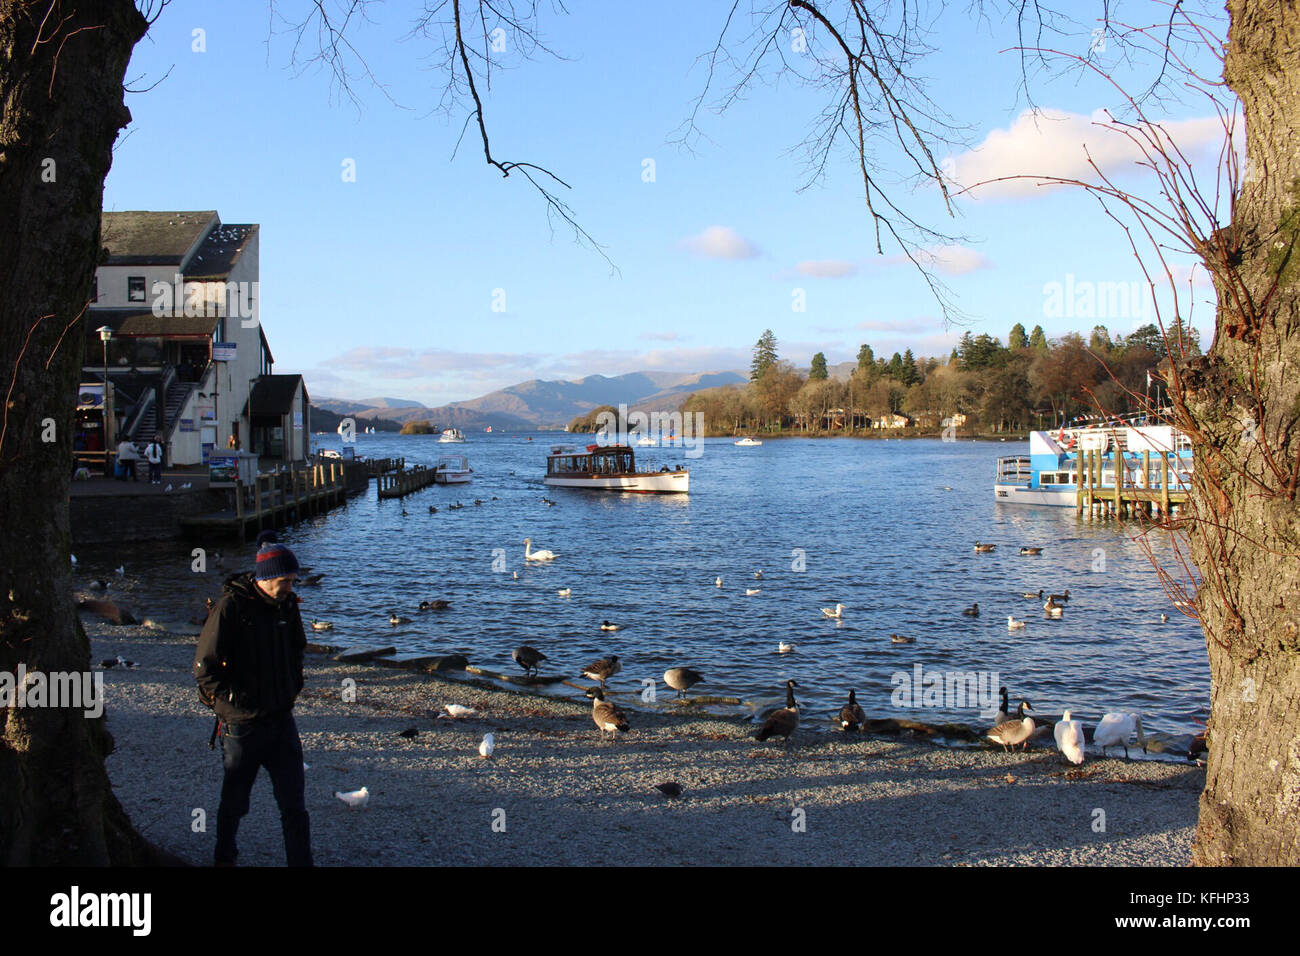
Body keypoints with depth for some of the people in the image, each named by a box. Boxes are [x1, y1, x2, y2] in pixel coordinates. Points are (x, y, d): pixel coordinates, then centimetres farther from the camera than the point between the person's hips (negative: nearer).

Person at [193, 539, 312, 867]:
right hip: (242, 725, -4)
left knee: (294, 805, 3)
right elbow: (204, 668, -14)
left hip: (282, 720, 4)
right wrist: (234, 702, -13)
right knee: (234, 803, 15)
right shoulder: (230, 608, -16)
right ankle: (224, 857, 39)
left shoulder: (287, 605, 3)